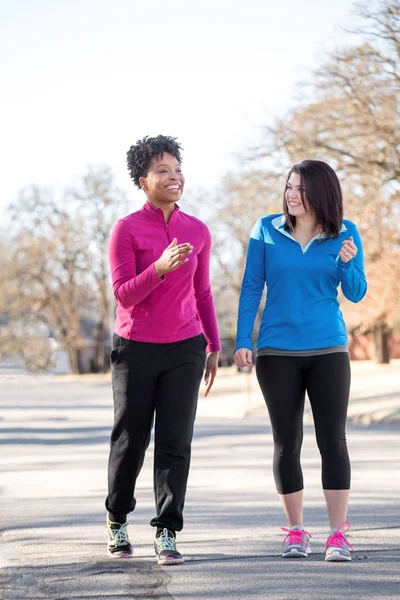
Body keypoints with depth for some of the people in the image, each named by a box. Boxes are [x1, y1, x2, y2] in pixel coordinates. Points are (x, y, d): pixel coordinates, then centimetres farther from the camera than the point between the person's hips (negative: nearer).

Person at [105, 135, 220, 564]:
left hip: (185, 350, 2)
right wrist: (160, 267, -28)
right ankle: (117, 520, 29)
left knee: (175, 443, -4)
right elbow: (123, 294, -12)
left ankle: (167, 534, 0)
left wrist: (214, 347, 12)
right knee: (129, 442, 7)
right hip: (136, 350, -2)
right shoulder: (126, 230, -7)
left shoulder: (198, 232, 5)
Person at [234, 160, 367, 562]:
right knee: (286, 443, 5)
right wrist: (242, 341, -5)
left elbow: (356, 294, 2)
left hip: (328, 351, 0)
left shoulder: (345, 233, 0)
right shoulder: (267, 230, -1)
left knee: (333, 440, -4)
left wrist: (347, 263, -18)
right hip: (276, 353, 0)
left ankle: (338, 535, 0)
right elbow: (252, 288, 2)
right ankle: (295, 532, 14)